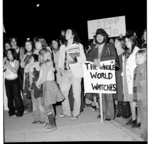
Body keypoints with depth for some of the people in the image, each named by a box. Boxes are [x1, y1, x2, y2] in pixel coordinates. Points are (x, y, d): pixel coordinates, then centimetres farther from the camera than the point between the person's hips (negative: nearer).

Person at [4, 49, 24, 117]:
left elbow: (15, 71, -15)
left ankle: (20, 111, 7)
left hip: (14, 80, -4)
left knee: (16, 95, -5)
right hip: (7, 81, 4)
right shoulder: (6, 61, 7)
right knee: (9, 96, 7)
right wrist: (5, 65, -11)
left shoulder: (16, 62, -4)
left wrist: (8, 65, -16)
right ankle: (11, 112, 18)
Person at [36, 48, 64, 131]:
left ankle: (53, 125, 0)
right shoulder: (49, 63, 10)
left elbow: (44, 78, -20)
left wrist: (38, 83, -1)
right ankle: (52, 122, 26)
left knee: (47, 106, -5)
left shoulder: (44, 65, -17)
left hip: (48, 85, -9)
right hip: (50, 83, 9)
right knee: (50, 105, 17)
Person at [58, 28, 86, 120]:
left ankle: (76, 113, 9)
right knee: (63, 92, -1)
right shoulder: (63, 47, 17)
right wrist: (61, 68, 2)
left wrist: (75, 58, -14)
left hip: (76, 72, -4)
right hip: (66, 72, 4)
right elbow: (61, 59, 17)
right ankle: (66, 112, 15)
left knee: (76, 94, -3)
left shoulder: (79, 45, 7)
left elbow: (83, 59, 3)